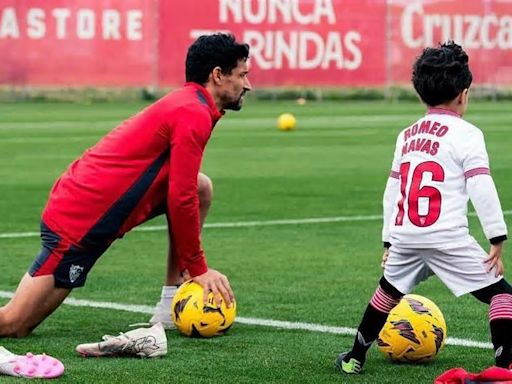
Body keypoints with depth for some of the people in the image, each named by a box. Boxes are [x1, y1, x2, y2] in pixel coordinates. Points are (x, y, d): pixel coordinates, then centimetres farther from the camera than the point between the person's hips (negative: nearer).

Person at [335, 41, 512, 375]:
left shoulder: (407, 135, 16)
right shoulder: (466, 134, -4)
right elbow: (482, 188, -12)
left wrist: (390, 240, 28)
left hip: (404, 235, 6)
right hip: (448, 239, -6)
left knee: (388, 292, 29)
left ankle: (355, 357, 37)